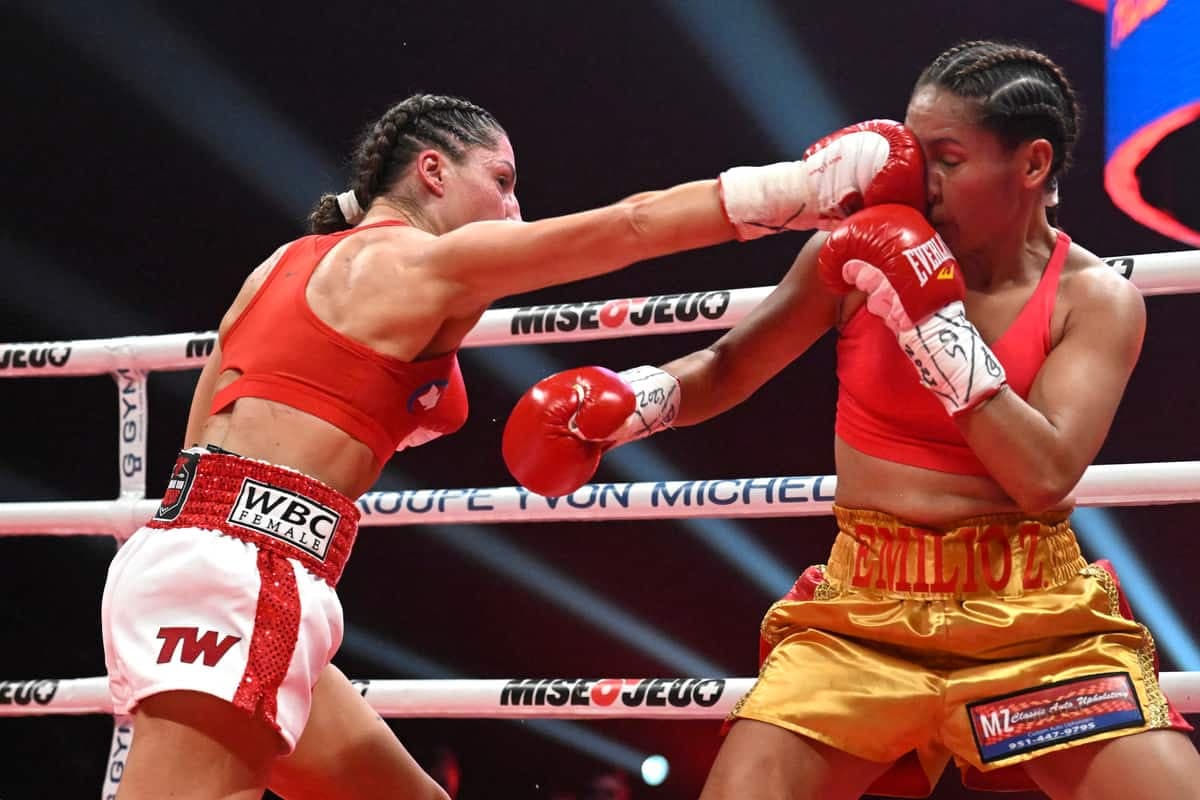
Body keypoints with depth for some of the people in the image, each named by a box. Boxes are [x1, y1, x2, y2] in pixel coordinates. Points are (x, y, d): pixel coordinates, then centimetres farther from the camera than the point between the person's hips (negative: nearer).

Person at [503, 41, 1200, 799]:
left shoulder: (1098, 300, -4)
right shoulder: (861, 251, 0)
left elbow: (1045, 476, -16)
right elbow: (728, 368, 12)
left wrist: (934, 318, -18)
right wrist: (628, 399, -9)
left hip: (1036, 619, -1)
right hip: (863, 609, 1)